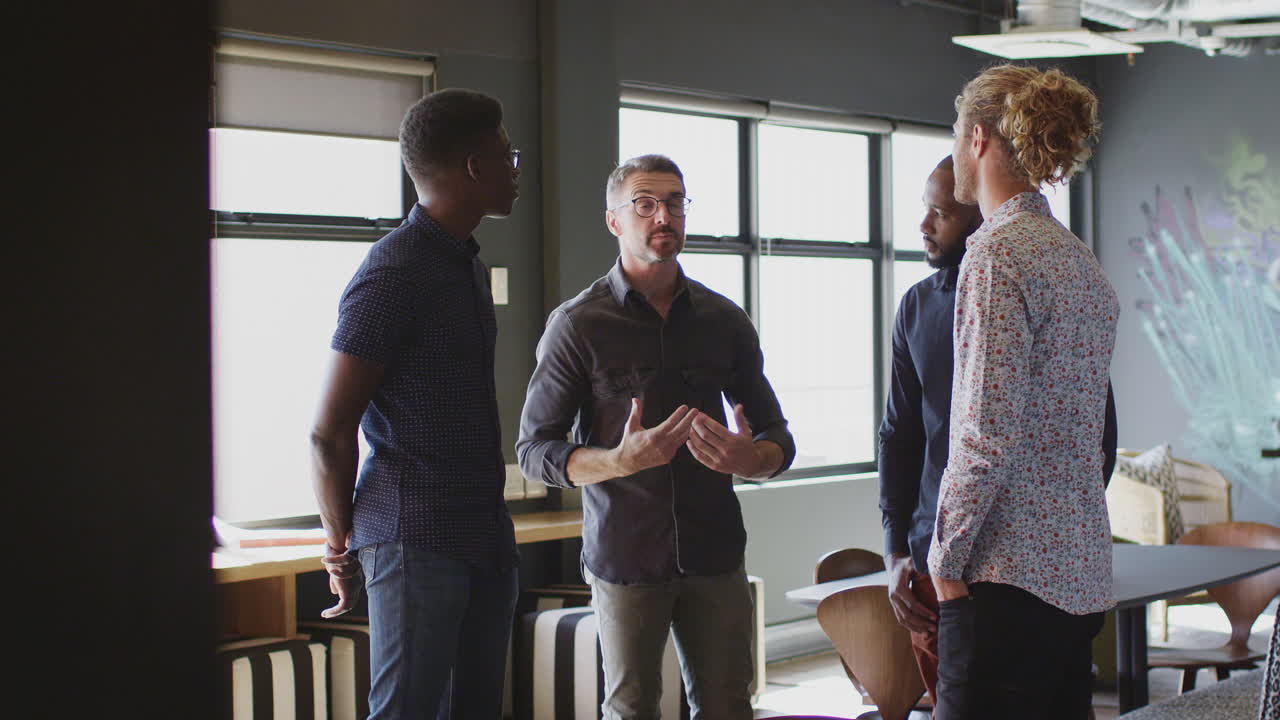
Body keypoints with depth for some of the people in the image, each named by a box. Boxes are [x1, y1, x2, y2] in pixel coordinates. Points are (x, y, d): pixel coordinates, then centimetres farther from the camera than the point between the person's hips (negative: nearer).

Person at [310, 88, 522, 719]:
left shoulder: (467, 265, 18)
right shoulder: (394, 273, -12)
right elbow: (329, 433, -11)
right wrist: (342, 548, -2)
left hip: (484, 541, 9)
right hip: (415, 543, -9)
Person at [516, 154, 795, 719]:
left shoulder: (724, 321, 7)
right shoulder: (578, 326, -3)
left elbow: (776, 436, 11)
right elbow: (534, 450, -4)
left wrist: (751, 459, -14)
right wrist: (621, 461, -23)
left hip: (715, 553, 3)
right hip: (623, 559, -3)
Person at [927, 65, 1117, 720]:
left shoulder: (999, 253, -12)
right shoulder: (1081, 258, 16)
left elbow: (989, 432, -18)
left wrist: (947, 557, -9)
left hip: (1010, 570, -9)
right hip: (1081, 571, 9)